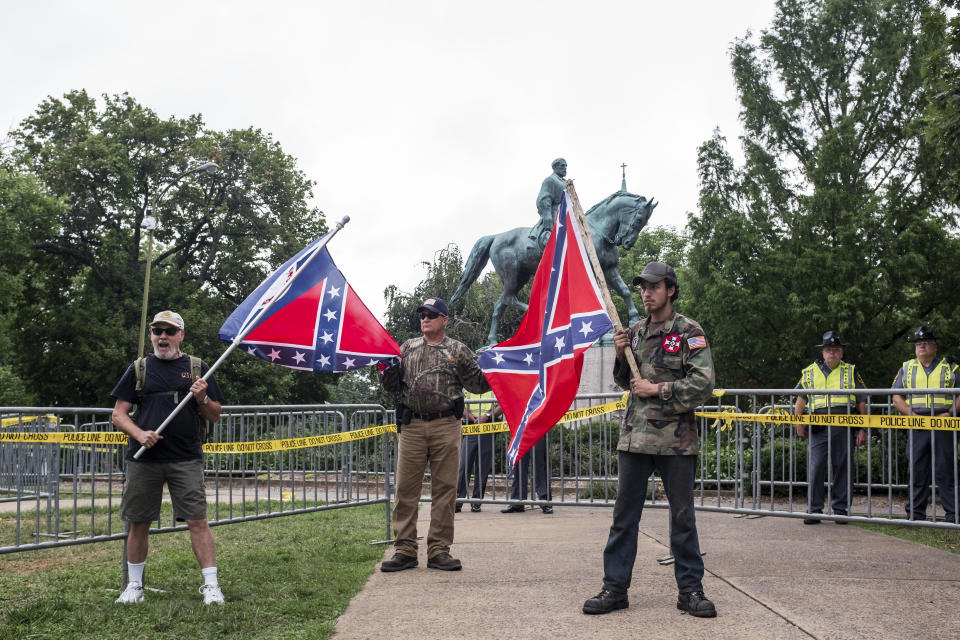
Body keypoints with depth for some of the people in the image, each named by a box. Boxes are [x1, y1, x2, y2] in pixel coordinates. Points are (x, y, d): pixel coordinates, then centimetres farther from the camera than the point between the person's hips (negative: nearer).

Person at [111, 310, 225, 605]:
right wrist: (139, 434, -11)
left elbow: (215, 416, 10)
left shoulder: (197, 368, 9)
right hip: (143, 459, 1)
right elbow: (119, 413, 8)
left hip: (186, 460, -1)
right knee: (139, 523, 7)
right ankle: (134, 585, 22)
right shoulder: (139, 368, 9)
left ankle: (211, 585, -1)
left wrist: (202, 398, -11)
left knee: (198, 521, -6)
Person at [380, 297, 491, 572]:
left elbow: (480, 385, 7)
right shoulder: (407, 348, 15)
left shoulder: (458, 350, 9)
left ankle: (439, 551, 9)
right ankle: (405, 550, 8)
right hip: (412, 426, 2)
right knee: (406, 489, 1)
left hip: (446, 426, -1)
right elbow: (391, 385, 14)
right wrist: (387, 366, -6)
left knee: (444, 489, 1)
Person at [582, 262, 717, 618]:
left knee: (682, 515, 4)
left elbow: (704, 383, -10)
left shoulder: (689, 332, -2)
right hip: (634, 435, 4)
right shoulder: (635, 332, 14)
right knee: (624, 515, 5)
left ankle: (690, 589, 15)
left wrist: (657, 389, -12)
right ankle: (615, 589, 12)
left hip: (676, 438, -4)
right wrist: (621, 356, 2)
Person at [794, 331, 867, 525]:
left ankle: (841, 509, 12)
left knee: (843, 469, 2)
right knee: (815, 468, -6)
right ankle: (814, 510, 1)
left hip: (844, 427, 0)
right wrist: (799, 423, 5)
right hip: (819, 428, 0)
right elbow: (800, 399, 17)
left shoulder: (851, 372, 12)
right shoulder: (810, 372, 14)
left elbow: (862, 403, 10)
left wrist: (862, 430, 3)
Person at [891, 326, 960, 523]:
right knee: (917, 470, 3)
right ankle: (915, 513, 9)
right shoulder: (906, 368, 15)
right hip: (916, 427, 2)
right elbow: (896, 397, 9)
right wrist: (912, 414, -7)